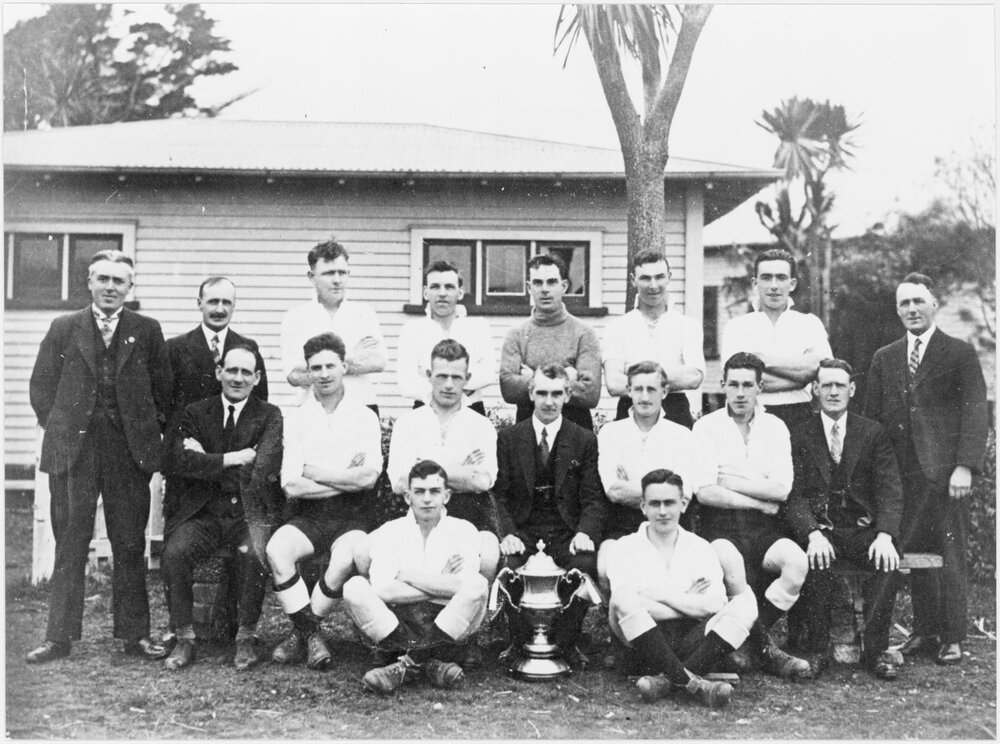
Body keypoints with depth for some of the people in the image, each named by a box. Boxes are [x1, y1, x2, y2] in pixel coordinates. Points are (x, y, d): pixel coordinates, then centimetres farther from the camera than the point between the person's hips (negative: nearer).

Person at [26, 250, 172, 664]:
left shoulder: (147, 332, 8)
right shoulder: (63, 329, 8)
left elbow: (162, 389, 9)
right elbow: (41, 386, 9)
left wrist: (151, 432, 2)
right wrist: (58, 429, 1)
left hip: (130, 452, 0)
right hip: (72, 450, 0)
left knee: (130, 547, 5)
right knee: (69, 547, 4)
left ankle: (134, 634, 13)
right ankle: (59, 637, 10)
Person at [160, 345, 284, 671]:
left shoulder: (269, 416, 7)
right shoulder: (195, 413, 11)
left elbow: (266, 468, -10)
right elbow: (179, 461, -6)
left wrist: (207, 462, -9)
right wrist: (233, 458, -11)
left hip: (249, 512, -1)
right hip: (203, 512, 2)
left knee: (256, 554, -31)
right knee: (174, 553, -26)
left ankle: (247, 637, -11)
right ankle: (184, 639, -9)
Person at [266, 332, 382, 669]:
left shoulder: (364, 417, 5)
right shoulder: (296, 418, 7)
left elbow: (368, 476, -9)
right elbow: (291, 485, -3)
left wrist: (315, 471, -5)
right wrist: (347, 479, -6)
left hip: (351, 515, -1)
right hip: (308, 514, 2)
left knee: (344, 560, -32)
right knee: (276, 549, -29)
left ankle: (301, 631, -9)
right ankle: (311, 635, -16)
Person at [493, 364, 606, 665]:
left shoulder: (585, 441, 8)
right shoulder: (509, 438, 8)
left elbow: (594, 498, 3)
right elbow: (500, 495, 2)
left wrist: (585, 532, -16)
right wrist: (508, 534, -15)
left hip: (567, 533, 0)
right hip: (523, 530, 0)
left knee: (586, 564, -31)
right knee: (508, 566, -30)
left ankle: (567, 642, -7)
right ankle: (519, 640, -4)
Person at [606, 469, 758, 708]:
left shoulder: (700, 548, 14)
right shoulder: (627, 547, 6)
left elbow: (714, 606, -2)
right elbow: (623, 600, -12)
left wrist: (658, 594, -5)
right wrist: (689, 604, -5)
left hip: (692, 643, 3)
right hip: (647, 647, -3)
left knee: (745, 602, -20)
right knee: (622, 603, -31)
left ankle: (667, 680, -33)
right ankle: (693, 683, -37)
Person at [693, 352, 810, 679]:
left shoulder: (775, 427, 13)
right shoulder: (707, 426, 6)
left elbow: (781, 489, 0)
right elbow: (705, 493, -6)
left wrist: (730, 481, -3)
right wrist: (760, 501, -4)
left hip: (765, 527, 3)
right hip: (720, 523, -3)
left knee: (797, 561, -28)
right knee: (731, 563, -36)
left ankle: (742, 640, -11)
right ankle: (764, 648, -17)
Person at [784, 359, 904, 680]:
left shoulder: (873, 433, 9)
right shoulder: (799, 436, 6)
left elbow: (890, 490, -1)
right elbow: (794, 495, -4)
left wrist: (885, 535, -20)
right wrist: (813, 534, -24)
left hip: (863, 528, 1)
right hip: (820, 529, -1)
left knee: (887, 560, -29)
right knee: (816, 562, -33)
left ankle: (876, 650, -17)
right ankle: (817, 648, -16)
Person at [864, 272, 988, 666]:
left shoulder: (960, 353, 3)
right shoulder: (884, 359, 15)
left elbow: (975, 412, -4)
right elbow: (873, 418, 13)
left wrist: (965, 466, -13)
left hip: (946, 472, -4)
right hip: (903, 472, 4)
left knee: (951, 555, 0)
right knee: (913, 553, 6)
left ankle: (952, 637, 9)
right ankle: (924, 631, 16)